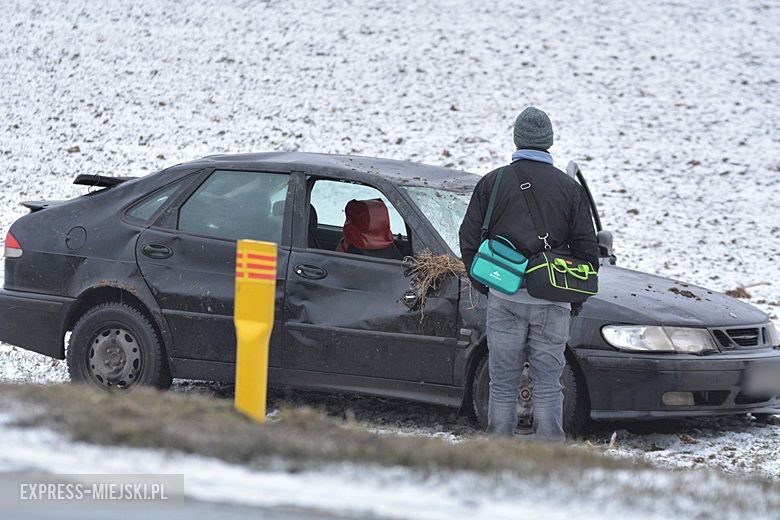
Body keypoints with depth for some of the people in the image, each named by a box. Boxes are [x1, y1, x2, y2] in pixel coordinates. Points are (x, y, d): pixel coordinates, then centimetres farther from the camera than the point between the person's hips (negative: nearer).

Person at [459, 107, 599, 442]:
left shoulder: (492, 183, 2)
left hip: (504, 299, 0)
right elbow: (586, 248, 5)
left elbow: (469, 240, 4)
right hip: (552, 301, 0)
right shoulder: (569, 188, 3)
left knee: (503, 382, 6)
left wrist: (482, 284, 15)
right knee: (548, 383, 4)